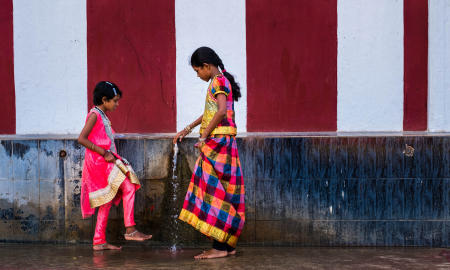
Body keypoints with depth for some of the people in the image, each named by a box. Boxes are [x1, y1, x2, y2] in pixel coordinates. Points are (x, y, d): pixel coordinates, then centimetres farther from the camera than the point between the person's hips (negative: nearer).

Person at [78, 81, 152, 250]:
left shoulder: (103, 116, 18)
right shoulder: (95, 115, -10)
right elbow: (81, 139, -19)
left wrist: (109, 154, 9)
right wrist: (104, 153, -19)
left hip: (106, 161, 10)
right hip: (99, 162, -10)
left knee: (107, 202, 9)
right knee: (128, 188, -16)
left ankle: (99, 241, 13)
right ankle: (130, 230, -14)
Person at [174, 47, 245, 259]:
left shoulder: (218, 81, -10)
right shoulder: (221, 81, 19)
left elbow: (221, 111, -25)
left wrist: (203, 138, -20)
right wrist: (188, 128, 34)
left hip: (218, 142, -10)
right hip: (218, 144, 10)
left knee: (215, 191, -8)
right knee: (222, 192, 9)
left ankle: (220, 247, -6)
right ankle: (227, 245, 14)